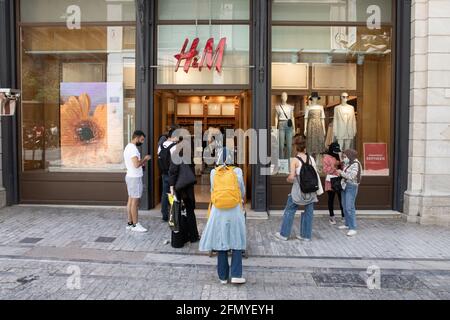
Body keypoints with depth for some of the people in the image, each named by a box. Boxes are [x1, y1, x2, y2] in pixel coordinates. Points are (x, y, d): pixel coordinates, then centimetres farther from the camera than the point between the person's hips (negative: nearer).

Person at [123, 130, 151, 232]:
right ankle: (135, 225, 2)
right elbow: (136, 164, -27)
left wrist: (142, 162, 10)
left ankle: (130, 223, 18)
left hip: (130, 176, 10)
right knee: (135, 201, -4)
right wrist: (145, 159, -12)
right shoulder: (133, 148, -18)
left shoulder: (128, 147, 14)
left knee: (131, 200, 12)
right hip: (135, 178, -10)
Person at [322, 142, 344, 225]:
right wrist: (334, 165, -18)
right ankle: (332, 217, 12)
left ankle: (344, 216, 4)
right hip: (330, 181, -4)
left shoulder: (338, 157, 15)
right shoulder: (326, 157, -1)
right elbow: (325, 170, -8)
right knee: (331, 199, 4)